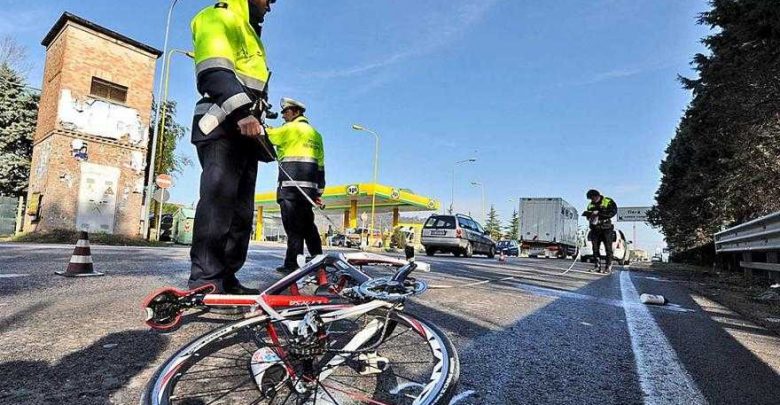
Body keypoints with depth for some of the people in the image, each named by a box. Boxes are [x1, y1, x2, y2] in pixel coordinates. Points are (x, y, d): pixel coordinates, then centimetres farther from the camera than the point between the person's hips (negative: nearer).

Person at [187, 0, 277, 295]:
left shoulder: (250, 34, 35)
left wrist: (260, 132, 30)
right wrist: (241, 111, -28)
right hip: (222, 127, -9)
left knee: (241, 209, 3)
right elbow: (215, 71, -15)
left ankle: (226, 279, 6)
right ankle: (204, 279, -20)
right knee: (218, 198, -20)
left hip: (245, 130, 9)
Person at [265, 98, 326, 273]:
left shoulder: (291, 128, -1)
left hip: (291, 184, -7)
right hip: (310, 186, 7)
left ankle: (293, 263, -6)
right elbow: (320, 164, 19)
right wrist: (319, 191, 19)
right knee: (308, 224, 13)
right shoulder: (315, 133, 21)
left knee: (293, 225, -7)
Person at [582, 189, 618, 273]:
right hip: (595, 230, 4)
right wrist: (588, 215, -10)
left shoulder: (608, 202, -1)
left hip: (606, 229, -4)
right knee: (595, 249, 3)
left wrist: (599, 213, -21)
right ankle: (598, 266, 10)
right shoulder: (590, 205, 13)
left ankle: (609, 266, 5)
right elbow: (589, 217, 15)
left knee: (608, 249, -2)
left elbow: (613, 212, -15)